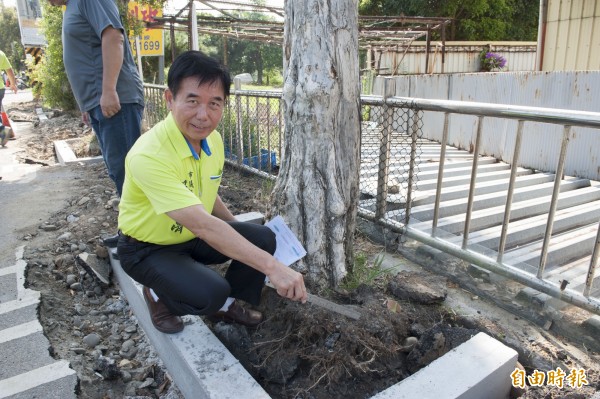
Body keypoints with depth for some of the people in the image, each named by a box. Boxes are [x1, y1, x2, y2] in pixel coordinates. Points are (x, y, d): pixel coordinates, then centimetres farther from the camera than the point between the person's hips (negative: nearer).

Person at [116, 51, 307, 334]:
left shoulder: (213, 140, -7)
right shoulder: (149, 155, -33)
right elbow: (202, 225, -41)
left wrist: (239, 229, 4)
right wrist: (272, 267, -43)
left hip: (192, 237, 7)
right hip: (148, 249, -6)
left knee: (263, 238, -10)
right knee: (212, 292, -29)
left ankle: (226, 305, 14)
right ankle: (158, 295, 5)